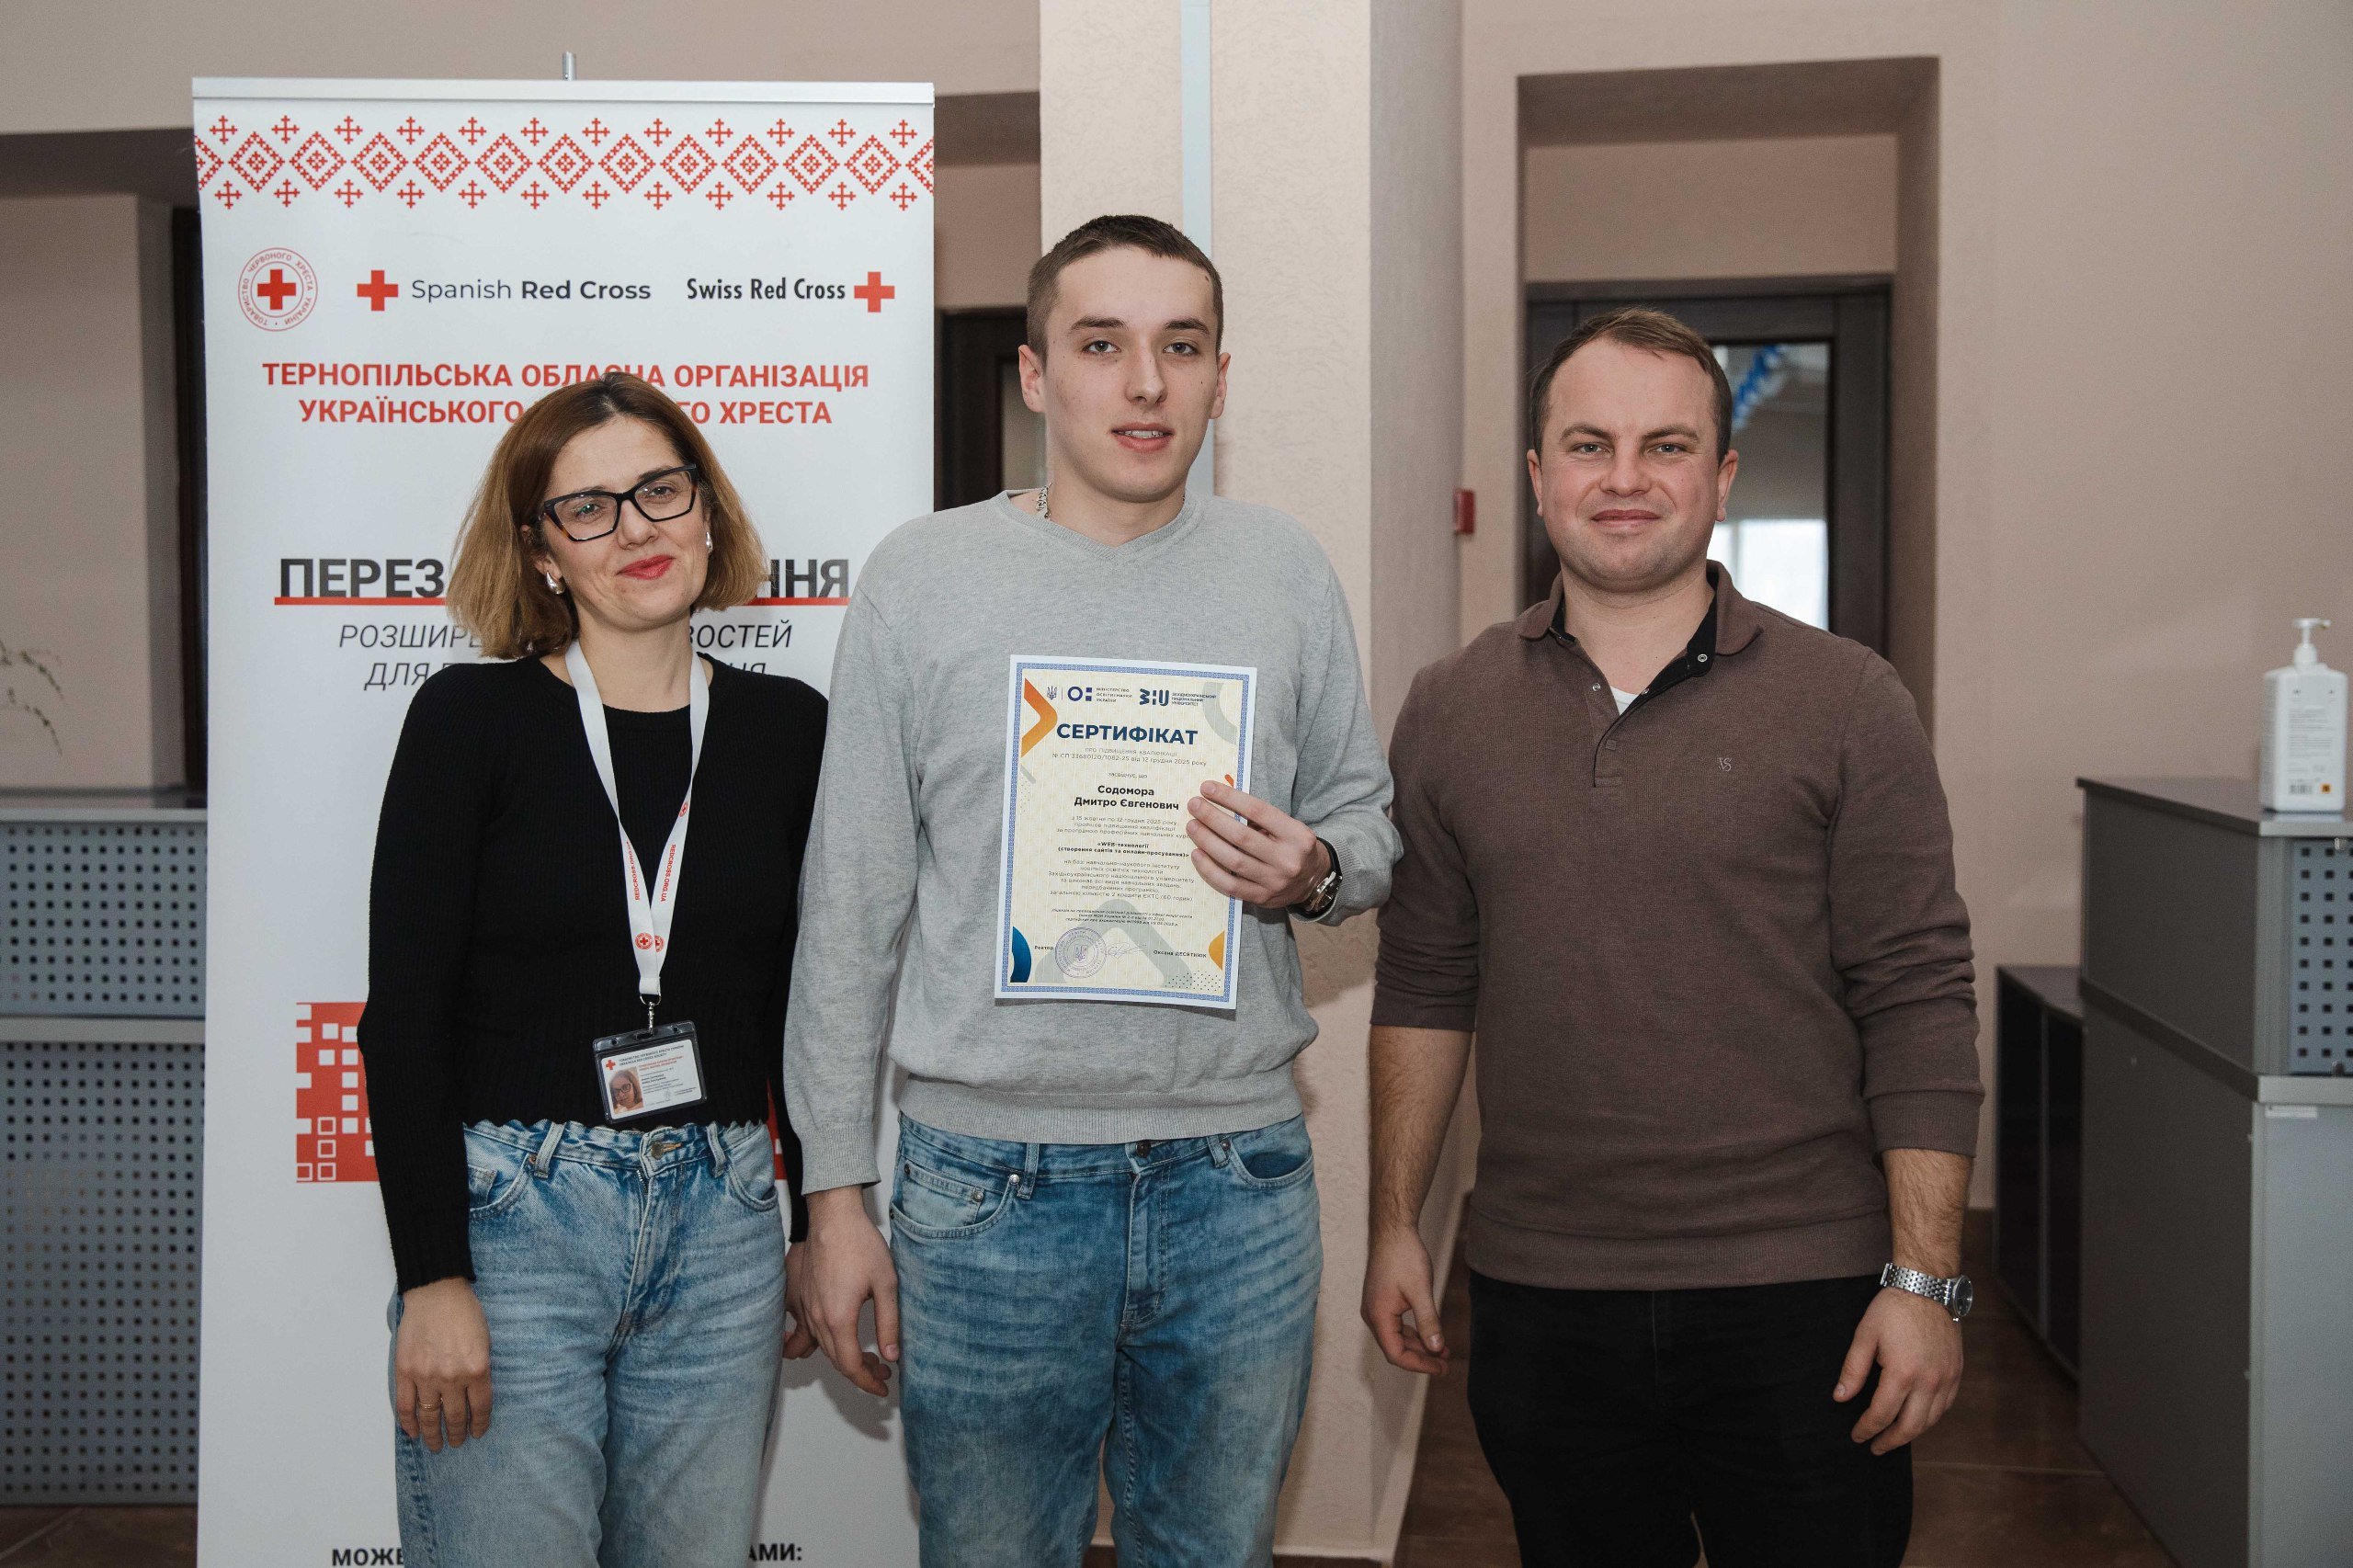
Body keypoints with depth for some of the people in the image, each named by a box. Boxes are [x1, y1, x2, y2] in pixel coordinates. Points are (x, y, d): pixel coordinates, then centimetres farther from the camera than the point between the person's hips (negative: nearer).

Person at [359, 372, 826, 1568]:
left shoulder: (787, 730, 6)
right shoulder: (470, 719, -3)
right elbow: (404, 1014, -6)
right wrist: (431, 1277, -11)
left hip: (722, 1227, 3)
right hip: (509, 1212, -3)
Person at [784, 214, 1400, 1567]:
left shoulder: (1287, 571, 5)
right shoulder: (922, 577, -1)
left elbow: (1368, 815, 14)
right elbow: (851, 906, 1)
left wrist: (1315, 870, -11)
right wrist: (836, 1193, -1)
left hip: (1240, 1184, 2)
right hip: (990, 1183, -2)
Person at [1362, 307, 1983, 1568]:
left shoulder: (1845, 702, -3)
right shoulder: (1449, 711, 6)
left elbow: (1919, 1008, -5)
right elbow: (1423, 986, 11)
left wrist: (1925, 1278, -9)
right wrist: (1395, 1223, 8)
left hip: (1798, 1295, -2)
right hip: (1539, 1298, 3)